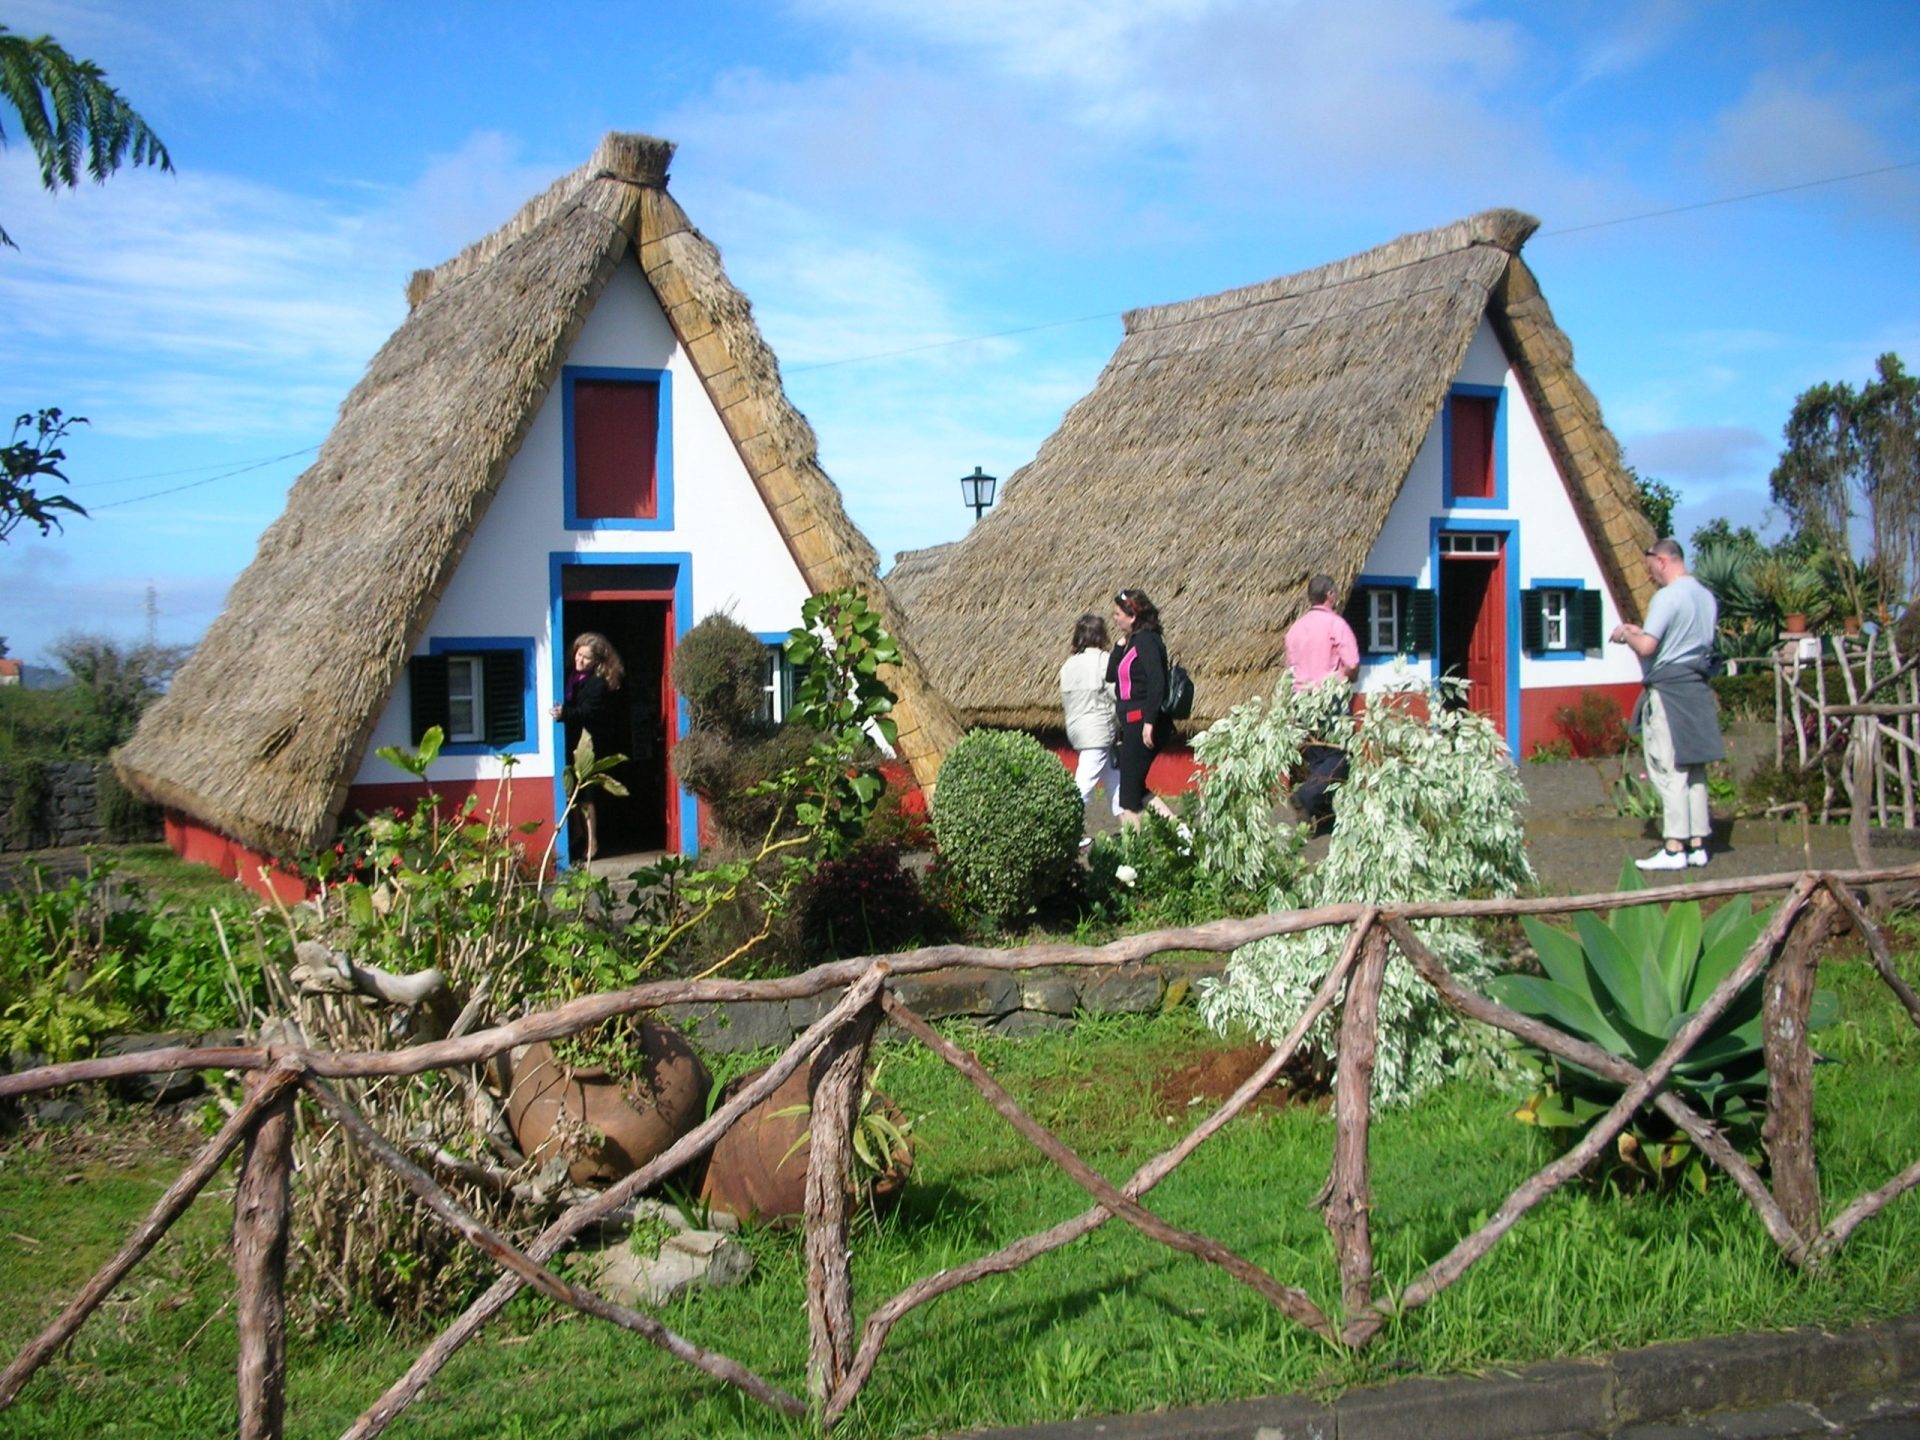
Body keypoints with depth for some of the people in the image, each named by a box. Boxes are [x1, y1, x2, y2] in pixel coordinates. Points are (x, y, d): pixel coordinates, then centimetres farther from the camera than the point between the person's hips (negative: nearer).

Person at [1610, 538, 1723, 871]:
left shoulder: (1668, 597, -14)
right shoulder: (1707, 597, 13)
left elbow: (1646, 647, -19)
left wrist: (1625, 634, 1)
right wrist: (1642, 631, 21)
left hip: (1668, 690, -8)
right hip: (1698, 689, 8)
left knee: (1669, 770, -6)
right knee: (1693, 769, 12)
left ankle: (1674, 849, -6)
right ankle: (1697, 844, 15)